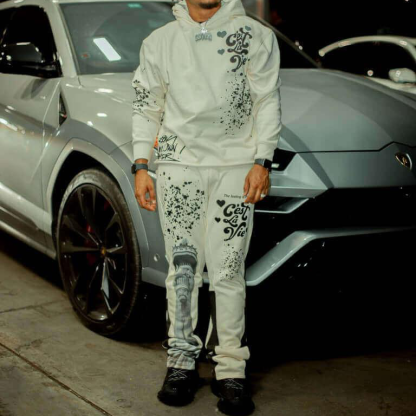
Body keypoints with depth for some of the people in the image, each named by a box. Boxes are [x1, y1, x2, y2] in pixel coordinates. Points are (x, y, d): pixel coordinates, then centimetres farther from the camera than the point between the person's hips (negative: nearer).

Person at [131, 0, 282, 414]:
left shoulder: (255, 36, 8)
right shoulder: (159, 41, 13)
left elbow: (268, 102, 5)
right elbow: (146, 108, 16)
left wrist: (262, 162, -5)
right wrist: (140, 166, 7)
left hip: (235, 164, -1)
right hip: (178, 164, 2)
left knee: (228, 271, -4)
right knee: (182, 268, 1)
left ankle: (231, 370, 5)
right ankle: (182, 361, 13)